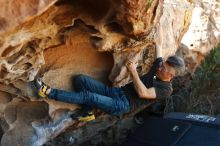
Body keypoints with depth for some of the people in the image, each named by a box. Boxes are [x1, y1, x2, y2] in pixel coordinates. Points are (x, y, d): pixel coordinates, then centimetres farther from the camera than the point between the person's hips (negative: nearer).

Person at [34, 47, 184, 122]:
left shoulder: (166, 89, -11)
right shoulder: (159, 67, 11)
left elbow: (142, 93, -24)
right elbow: (158, 51, 28)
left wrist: (133, 71, -23)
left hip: (122, 105, -8)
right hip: (115, 91, 8)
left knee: (87, 96, -28)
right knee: (80, 79, -7)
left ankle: (49, 92, -19)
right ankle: (88, 113, -4)